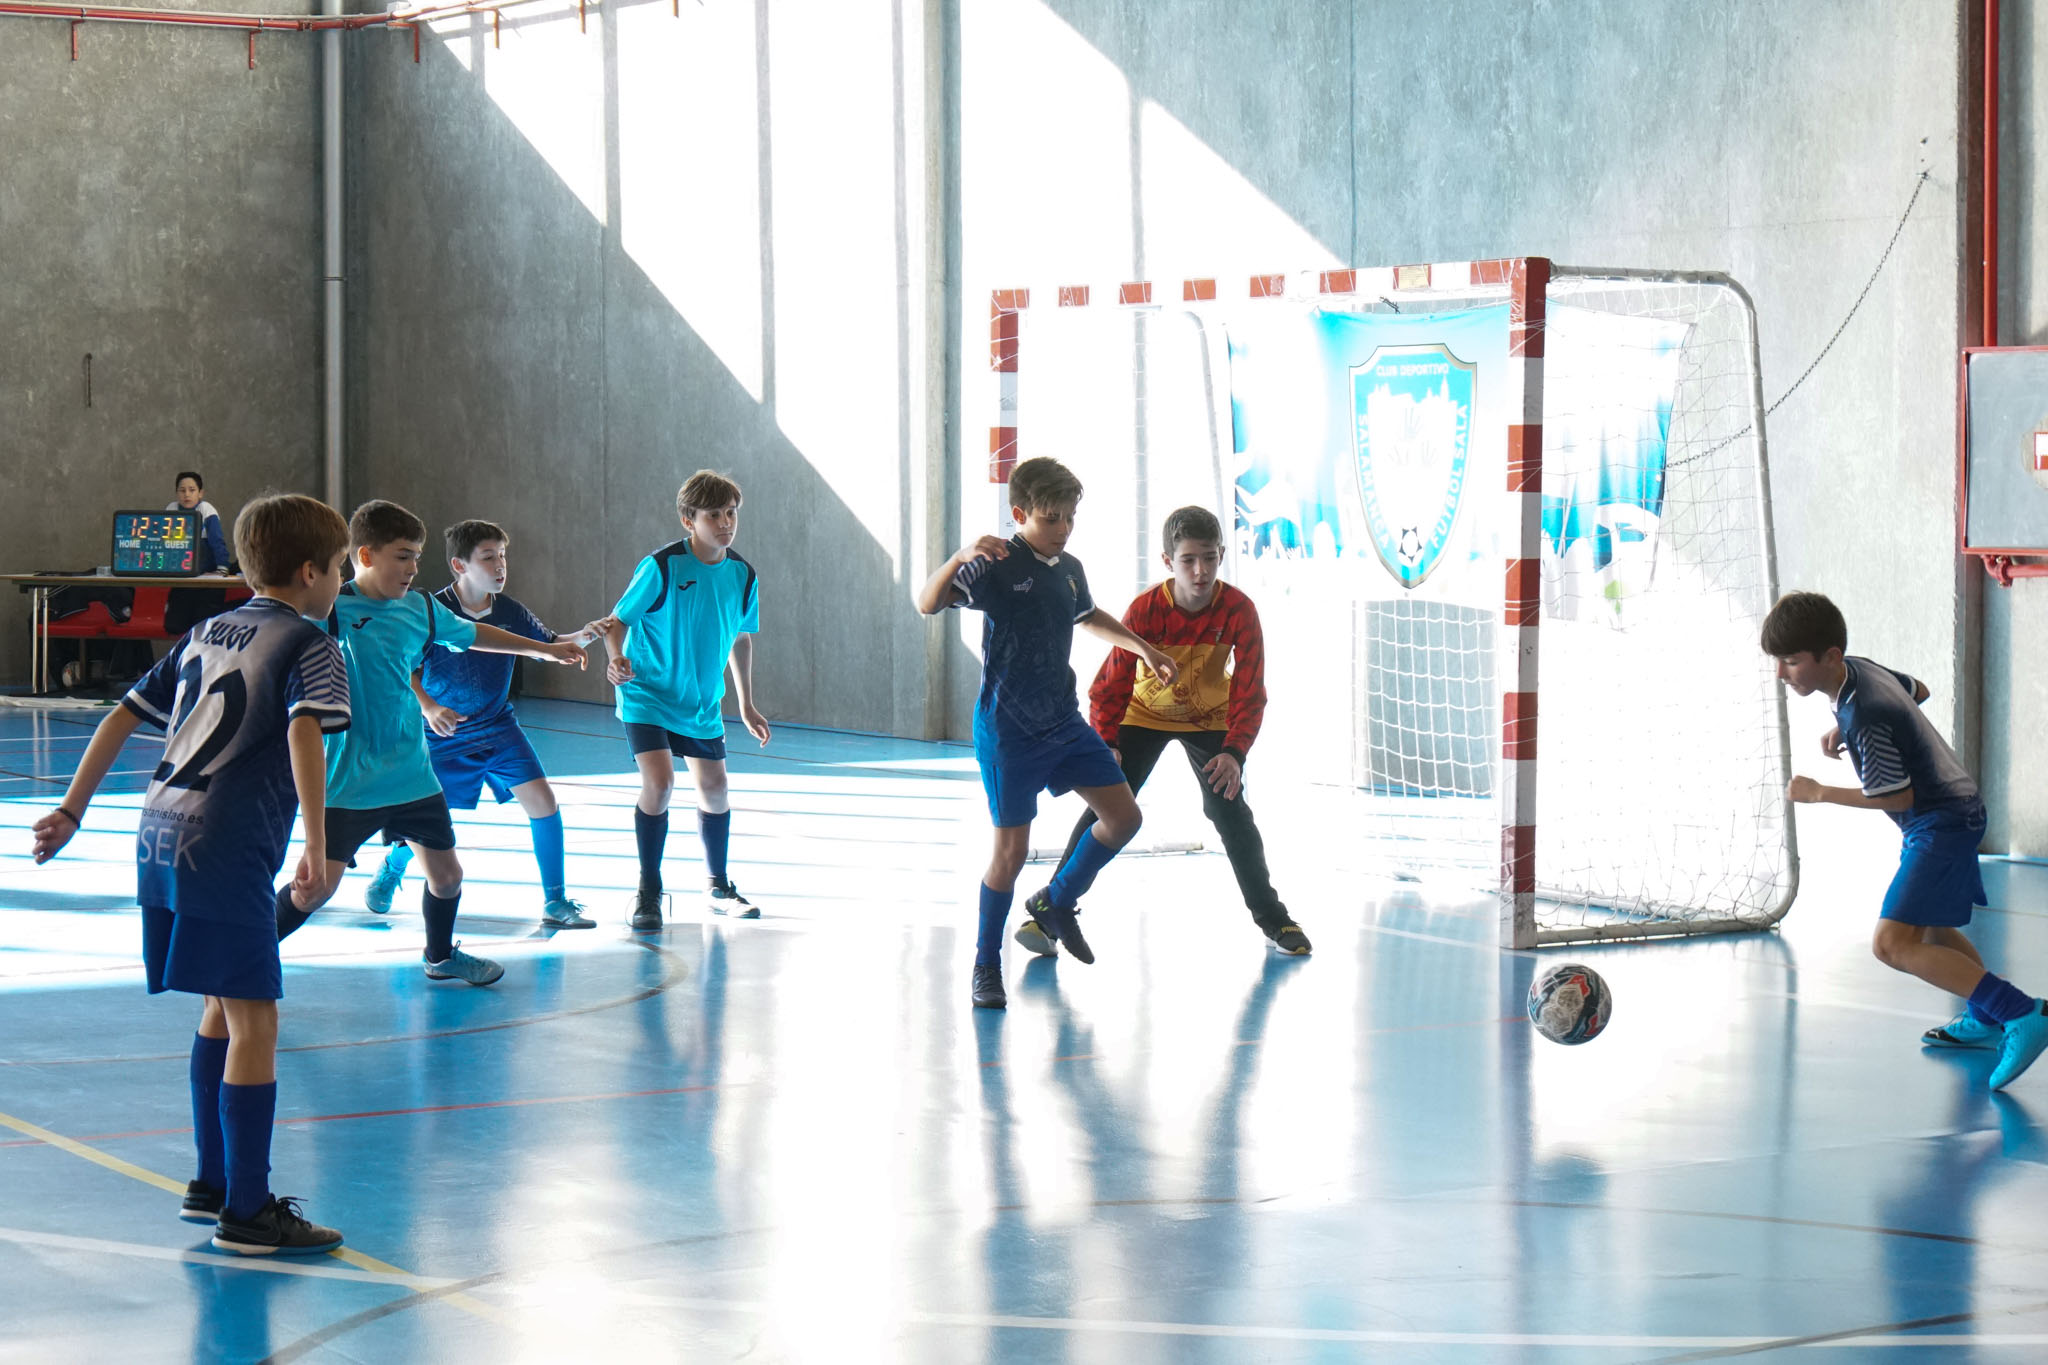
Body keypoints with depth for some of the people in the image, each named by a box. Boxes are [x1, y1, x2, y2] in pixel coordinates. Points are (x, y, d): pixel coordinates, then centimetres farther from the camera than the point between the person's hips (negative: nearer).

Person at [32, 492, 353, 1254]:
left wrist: (73, 809, 24)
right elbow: (303, 733, -20)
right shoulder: (308, 645, -2)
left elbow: (124, 716, 20)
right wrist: (317, 852, -25)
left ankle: (212, 1183, 29)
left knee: (222, 1008, 21)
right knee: (253, 1021, -5)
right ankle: (246, 1213, -4)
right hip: (228, 850, -8)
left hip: (160, 837, 8)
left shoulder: (207, 635, 20)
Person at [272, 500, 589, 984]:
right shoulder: (334, 609, -12)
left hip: (413, 776, 6)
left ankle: (441, 955, 40)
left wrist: (543, 649, 35)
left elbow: (471, 634, 25)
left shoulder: (420, 609, 7)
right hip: (349, 782, -6)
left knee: (446, 874, 13)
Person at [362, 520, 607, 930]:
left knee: (542, 800, -12)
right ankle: (390, 870, 41)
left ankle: (555, 903, -2)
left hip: (498, 728, 3)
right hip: (444, 734, -3)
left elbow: (549, 646, 8)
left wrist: (580, 637, -13)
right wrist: (428, 708, -32)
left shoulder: (509, 612, -5)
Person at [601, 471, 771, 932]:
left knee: (714, 788, 10)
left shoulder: (743, 576, -2)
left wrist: (746, 705, 16)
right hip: (648, 693, -5)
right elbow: (618, 620, -11)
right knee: (659, 782, -20)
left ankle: (717, 887, 31)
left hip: (702, 703, 5)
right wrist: (616, 658, -32)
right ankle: (648, 893, -5)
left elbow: (740, 638, 13)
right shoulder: (661, 566, -19)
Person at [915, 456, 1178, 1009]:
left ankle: (1056, 902, 27)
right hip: (1009, 730, -7)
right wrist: (960, 558, -44)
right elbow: (928, 603, -28)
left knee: (1123, 817, 5)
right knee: (1011, 848, -6)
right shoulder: (997, 566, -14)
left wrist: (1144, 648, 31)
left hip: (1063, 722, 7)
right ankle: (986, 967, 10)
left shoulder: (1070, 569, 7)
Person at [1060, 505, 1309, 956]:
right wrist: (1105, 744, -33)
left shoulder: (1238, 610, -26)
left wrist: (1235, 752, -34)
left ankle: (1272, 917, 7)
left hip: (1209, 718, 1)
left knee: (1229, 811, -10)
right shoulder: (1145, 609, -28)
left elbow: (1249, 691, -23)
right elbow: (1112, 682, -22)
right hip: (1145, 713, 0)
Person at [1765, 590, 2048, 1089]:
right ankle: (1987, 1018, 50)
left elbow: (1897, 796, -20)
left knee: (1893, 944, -23)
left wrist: (1819, 794, -11)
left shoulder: (1865, 715, -26)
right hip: (1946, 817, 11)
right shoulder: (1858, 669, 2)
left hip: (1942, 823, -11)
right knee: (1929, 928, 31)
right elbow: (1917, 690, 23)